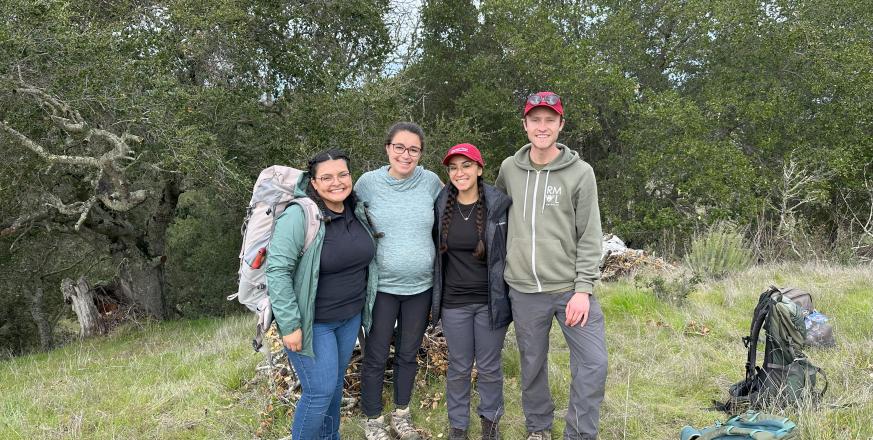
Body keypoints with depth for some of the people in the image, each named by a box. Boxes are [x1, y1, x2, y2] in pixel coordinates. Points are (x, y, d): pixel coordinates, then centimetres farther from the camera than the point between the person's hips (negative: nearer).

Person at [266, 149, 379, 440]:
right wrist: (290, 325, -22)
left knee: (336, 382, 19)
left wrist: (359, 305, 15)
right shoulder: (299, 216, -21)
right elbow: (277, 270, -22)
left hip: (351, 316, 7)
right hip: (312, 321, -6)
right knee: (321, 391, -2)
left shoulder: (358, 211, 1)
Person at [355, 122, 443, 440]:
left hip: (420, 286, 2)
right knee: (375, 357, 8)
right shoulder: (368, 182, -9)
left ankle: (401, 414, 36)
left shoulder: (431, 181, -4)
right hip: (381, 286, -2)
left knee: (408, 354, 17)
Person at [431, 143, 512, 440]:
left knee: (490, 366, 12)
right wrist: (433, 297, 9)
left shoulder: (500, 205, -9)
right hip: (453, 302, 2)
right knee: (459, 367, 13)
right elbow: (436, 254, 8)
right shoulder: (440, 206, -2)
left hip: (491, 300, -1)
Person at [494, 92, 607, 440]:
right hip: (524, 290, 2)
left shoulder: (581, 173, -5)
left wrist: (583, 289, -12)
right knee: (532, 363, 13)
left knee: (593, 362, -5)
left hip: (571, 288, -2)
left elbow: (589, 237, -6)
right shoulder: (509, 169, 3)